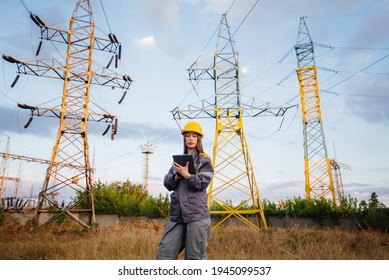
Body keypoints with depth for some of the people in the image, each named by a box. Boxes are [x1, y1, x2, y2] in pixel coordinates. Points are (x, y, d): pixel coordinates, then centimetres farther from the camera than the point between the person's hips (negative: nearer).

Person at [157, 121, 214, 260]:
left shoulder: (204, 160, 4)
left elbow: (203, 182, -7)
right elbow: (167, 183, 12)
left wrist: (186, 175, -20)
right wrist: (176, 176, -8)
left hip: (197, 213, -5)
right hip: (177, 213, 5)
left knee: (195, 256, 1)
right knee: (164, 253, 4)